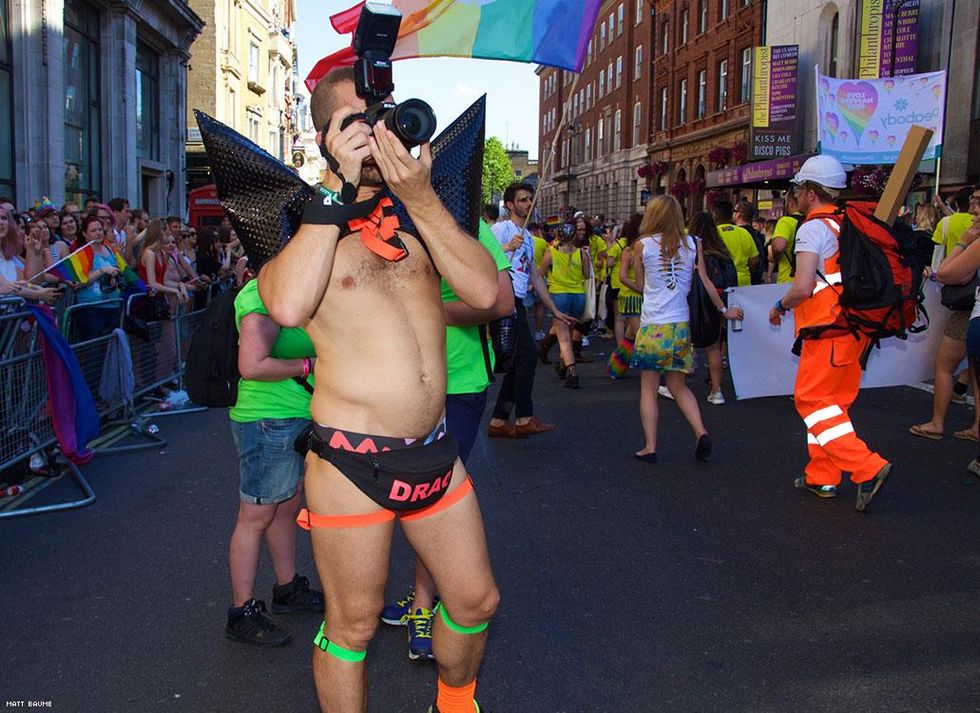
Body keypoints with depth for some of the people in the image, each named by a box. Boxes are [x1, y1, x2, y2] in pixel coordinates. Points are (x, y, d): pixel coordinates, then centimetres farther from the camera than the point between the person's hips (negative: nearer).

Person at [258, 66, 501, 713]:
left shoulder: (421, 211, 9)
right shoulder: (304, 220, -4)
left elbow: (485, 292, -6)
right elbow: (289, 306, -26)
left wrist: (420, 198, -13)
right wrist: (341, 189, -20)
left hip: (435, 449, 5)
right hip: (352, 460, -5)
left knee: (476, 599, 18)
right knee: (353, 626, 9)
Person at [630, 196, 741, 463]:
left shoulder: (642, 245, -3)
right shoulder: (692, 244, 2)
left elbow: (641, 284, 8)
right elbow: (704, 283, 6)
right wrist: (724, 310, 18)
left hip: (653, 326, -3)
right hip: (682, 325, 3)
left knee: (648, 389, 7)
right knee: (679, 386, 17)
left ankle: (649, 447, 7)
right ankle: (701, 433, 1)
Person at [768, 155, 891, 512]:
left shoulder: (813, 228, -12)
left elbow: (803, 287, -20)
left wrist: (779, 306, -3)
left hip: (829, 327, -9)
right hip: (856, 327, 9)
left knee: (812, 399, -3)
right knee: (831, 401, 14)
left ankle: (867, 468, -12)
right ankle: (822, 476, 20)